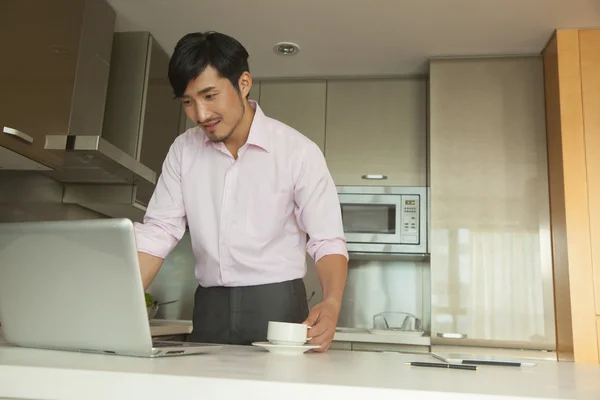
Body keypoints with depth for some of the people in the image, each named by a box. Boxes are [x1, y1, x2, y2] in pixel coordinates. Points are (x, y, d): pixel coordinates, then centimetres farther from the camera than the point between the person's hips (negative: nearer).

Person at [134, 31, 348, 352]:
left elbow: (327, 241, -10)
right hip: (209, 308, 3)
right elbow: (158, 233, 2)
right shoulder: (183, 151, 3)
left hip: (277, 305, -3)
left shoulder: (298, 151, -10)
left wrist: (331, 303, -29)